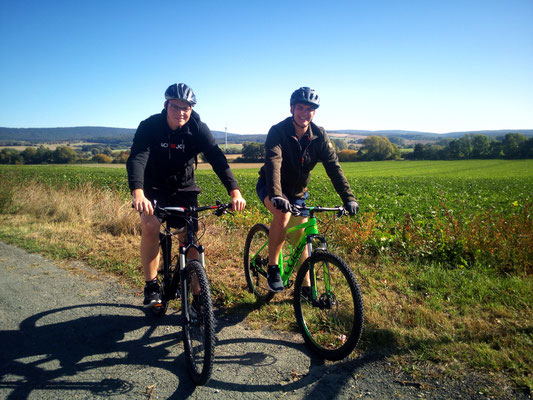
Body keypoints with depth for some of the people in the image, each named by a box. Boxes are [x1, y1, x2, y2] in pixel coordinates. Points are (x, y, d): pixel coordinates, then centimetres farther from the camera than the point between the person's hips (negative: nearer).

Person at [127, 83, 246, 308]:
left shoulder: (198, 129, -14)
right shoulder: (149, 126, -18)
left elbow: (217, 159, -24)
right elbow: (137, 158, -31)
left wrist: (235, 192, -39)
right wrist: (137, 193, -50)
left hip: (184, 189, 1)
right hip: (154, 188, -1)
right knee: (150, 226, -26)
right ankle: (151, 286, -8)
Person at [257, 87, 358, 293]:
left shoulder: (319, 135, -11)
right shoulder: (278, 131, -23)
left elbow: (333, 166, -16)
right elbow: (273, 163, -37)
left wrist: (348, 198, -27)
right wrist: (276, 195, -53)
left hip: (297, 192, 4)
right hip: (270, 187, -4)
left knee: (300, 240, 4)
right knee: (283, 214, -35)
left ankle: (306, 286, 21)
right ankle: (272, 267, -17)